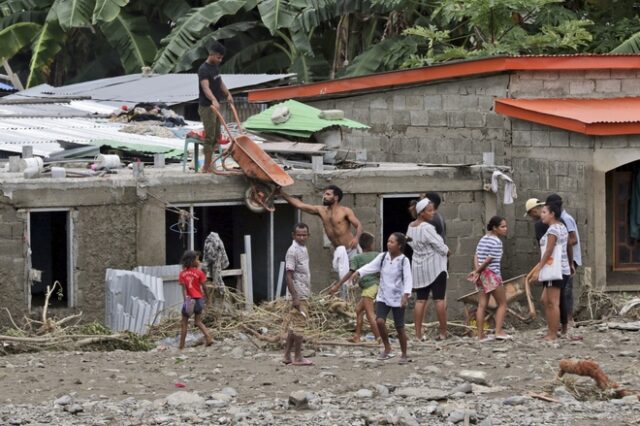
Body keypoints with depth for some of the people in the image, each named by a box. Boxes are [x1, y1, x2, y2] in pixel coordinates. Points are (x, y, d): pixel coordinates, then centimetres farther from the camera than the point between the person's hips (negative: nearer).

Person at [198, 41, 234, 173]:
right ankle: (207, 167, -5)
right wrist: (213, 100, -49)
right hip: (206, 107, -9)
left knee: (216, 137, 12)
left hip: (215, 106, 9)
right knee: (210, 137, -8)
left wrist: (228, 94, 21)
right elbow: (206, 87, -34)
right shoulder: (204, 70, -20)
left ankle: (207, 164, 20)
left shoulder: (215, 67, 10)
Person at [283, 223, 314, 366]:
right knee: (299, 324, -6)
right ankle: (298, 358, -1)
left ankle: (287, 356, 16)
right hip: (299, 295, -9)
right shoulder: (293, 251, -14)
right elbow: (289, 276, -17)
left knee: (293, 326, 11)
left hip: (304, 294, 9)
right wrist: (295, 297, -22)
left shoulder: (303, 249, 14)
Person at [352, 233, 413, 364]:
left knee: (399, 327, 2)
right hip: (383, 296, 3)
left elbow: (408, 279, -17)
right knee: (379, 321, -15)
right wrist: (358, 272, -28)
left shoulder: (404, 260, -10)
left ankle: (404, 355, 18)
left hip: (398, 298, -3)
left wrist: (406, 295, -30)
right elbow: (371, 266, -10)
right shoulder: (383, 257, 1)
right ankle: (387, 349, 5)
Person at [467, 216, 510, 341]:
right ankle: (499, 331, -8)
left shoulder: (483, 239, 14)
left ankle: (480, 334, 3)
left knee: (482, 305, 5)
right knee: (502, 304, 1)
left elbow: (476, 256, 6)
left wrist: (476, 271, -5)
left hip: (482, 275, 8)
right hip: (492, 274, -8)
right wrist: (477, 271, -6)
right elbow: (489, 260, -14)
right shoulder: (496, 242, -11)